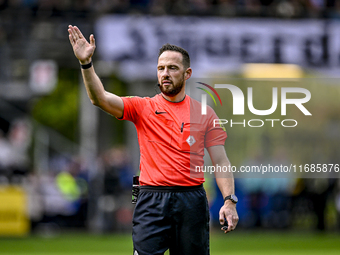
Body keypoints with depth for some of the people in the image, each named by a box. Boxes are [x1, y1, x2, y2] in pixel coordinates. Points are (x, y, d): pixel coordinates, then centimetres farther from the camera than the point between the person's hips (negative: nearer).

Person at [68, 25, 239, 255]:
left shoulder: (205, 114, 8)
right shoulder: (142, 107, 6)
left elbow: (221, 162, 6)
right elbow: (101, 98, -8)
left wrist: (229, 201, -7)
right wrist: (86, 63, -24)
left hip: (192, 200, 1)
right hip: (152, 200, -1)